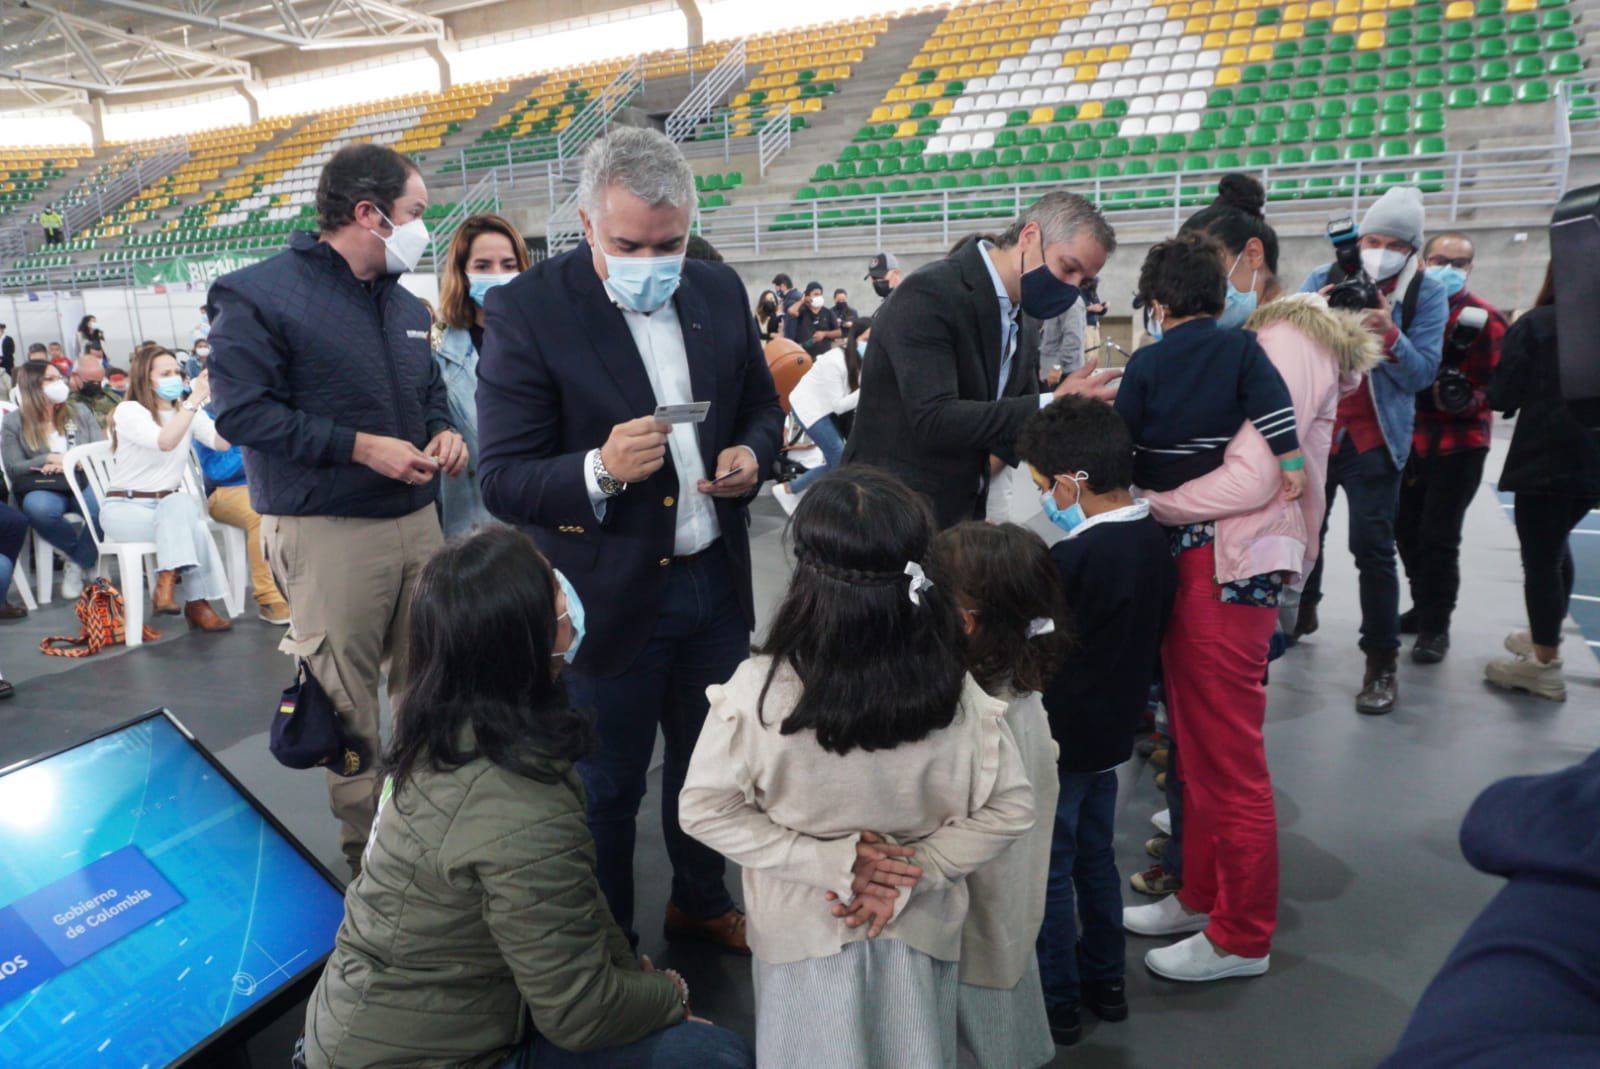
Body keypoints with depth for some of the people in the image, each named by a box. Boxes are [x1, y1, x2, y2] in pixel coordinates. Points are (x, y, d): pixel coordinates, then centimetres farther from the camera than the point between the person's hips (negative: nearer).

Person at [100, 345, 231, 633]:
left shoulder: (188, 411, 6)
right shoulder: (129, 411, -10)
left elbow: (223, 442, -14)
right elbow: (165, 441, -32)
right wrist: (195, 399, -35)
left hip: (172, 504, 4)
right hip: (124, 508, -4)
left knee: (182, 505, -34)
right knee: (189, 525, -32)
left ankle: (165, 586, -27)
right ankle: (197, 602, -27)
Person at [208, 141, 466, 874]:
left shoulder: (406, 304, 14)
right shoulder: (258, 295, -7)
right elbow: (242, 411, -13)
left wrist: (443, 432, 1)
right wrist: (360, 447, -18)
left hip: (417, 518, 6)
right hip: (327, 531, -6)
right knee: (346, 700, 1)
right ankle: (365, 843, 18)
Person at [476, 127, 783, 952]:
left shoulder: (720, 291, 1)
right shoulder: (527, 310, -14)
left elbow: (762, 407, 13)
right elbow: (501, 480, -15)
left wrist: (751, 454, -9)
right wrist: (600, 470, -33)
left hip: (716, 578, 5)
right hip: (608, 593, -5)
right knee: (606, 789, 13)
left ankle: (700, 904, 50)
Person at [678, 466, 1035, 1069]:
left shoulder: (761, 690, -25)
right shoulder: (955, 691, -20)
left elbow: (703, 809, -16)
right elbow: (1010, 809, -10)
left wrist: (830, 861, -16)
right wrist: (913, 875, -11)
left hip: (807, 928, -1)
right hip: (920, 926, 1)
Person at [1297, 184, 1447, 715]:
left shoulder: (1426, 294, -6)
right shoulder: (1324, 278, -1)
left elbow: (1422, 372, -12)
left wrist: (1389, 333, -28)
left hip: (1373, 440, -3)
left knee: (1372, 547, -7)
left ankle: (1381, 661, 3)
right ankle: (1302, 611, 42)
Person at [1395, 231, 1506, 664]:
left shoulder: (1485, 319, -6)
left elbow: (1493, 388, -10)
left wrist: (1460, 397, -29)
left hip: (1458, 446, -4)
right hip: (1408, 442, 5)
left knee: (1438, 538, -6)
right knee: (1406, 530, 10)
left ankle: (1436, 625, 8)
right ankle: (1423, 608, 29)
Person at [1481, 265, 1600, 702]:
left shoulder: (1535, 324, -8)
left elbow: (1502, 395, -10)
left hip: (1546, 459, -6)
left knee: (1540, 557, 0)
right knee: (1555, 547, 22)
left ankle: (1545, 664, 4)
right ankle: (1545, 636, 35)